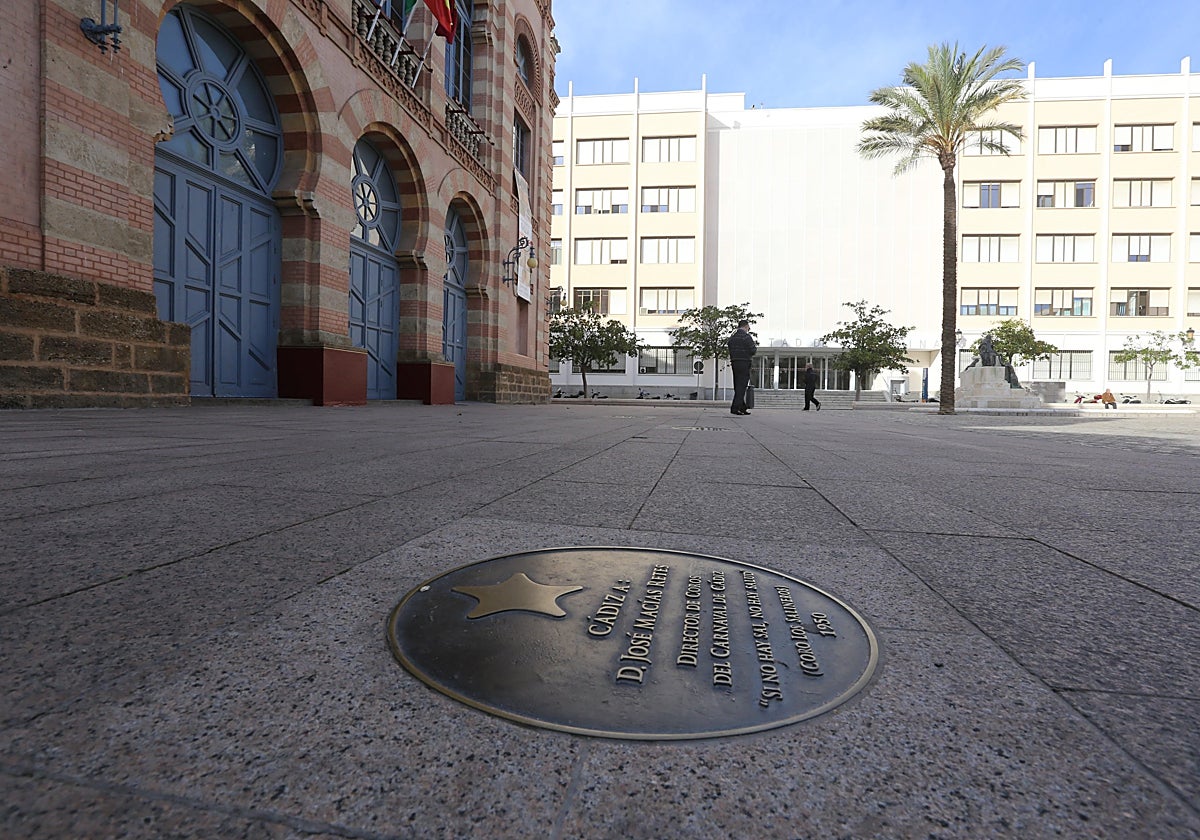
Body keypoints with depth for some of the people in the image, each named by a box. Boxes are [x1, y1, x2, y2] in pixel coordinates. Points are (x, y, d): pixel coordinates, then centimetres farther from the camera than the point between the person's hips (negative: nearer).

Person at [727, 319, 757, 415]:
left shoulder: (732, 337, 13)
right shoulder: (747, 337, -9)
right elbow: (753, 351, -11)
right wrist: (756, 348, 8)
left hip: (734, 363, 7)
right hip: (744, 363, -7)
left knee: (738, 386, 10)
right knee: (741, 386, -5)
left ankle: (742, 407, 15)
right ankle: (735, 408, -9)